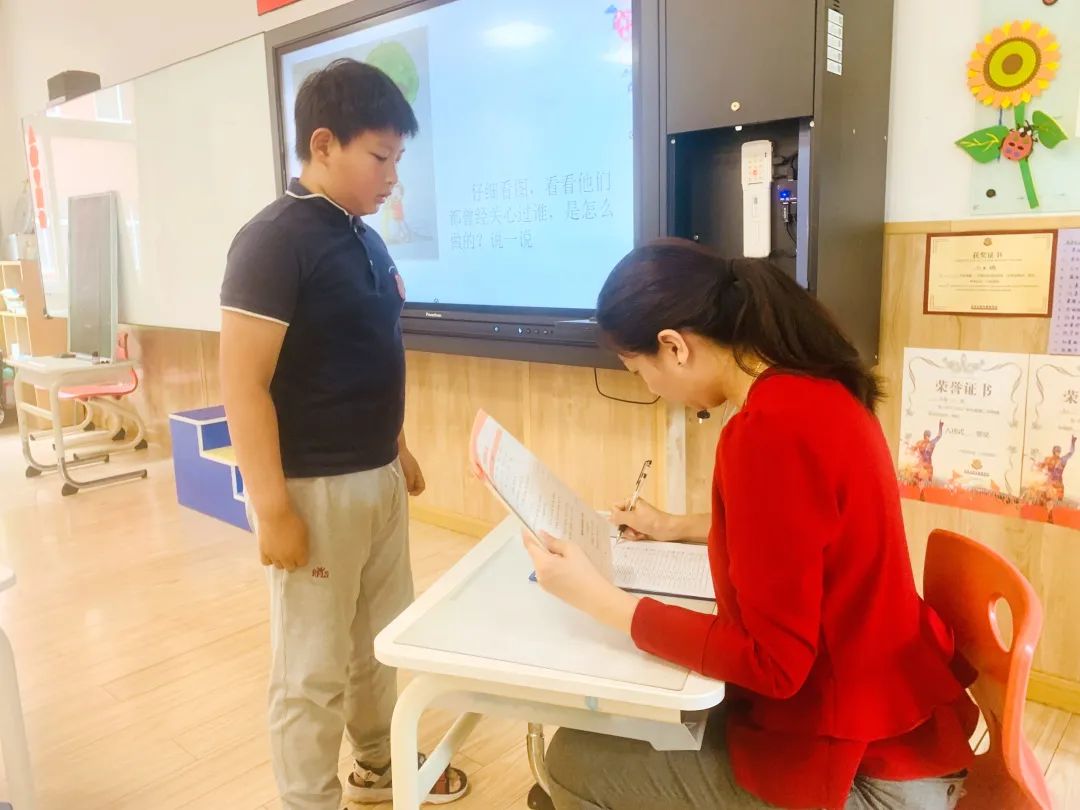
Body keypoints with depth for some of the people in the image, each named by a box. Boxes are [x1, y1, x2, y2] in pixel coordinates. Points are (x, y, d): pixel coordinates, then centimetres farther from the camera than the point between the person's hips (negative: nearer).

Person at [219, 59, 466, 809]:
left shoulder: (365, 237, 8)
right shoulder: (274, 240, -16)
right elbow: (244, 385, -19)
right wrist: (272, 507, -20)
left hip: (378, 478, 8)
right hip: (315, 489, -8)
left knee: (382, 639, 22)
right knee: (314, 669, 8)